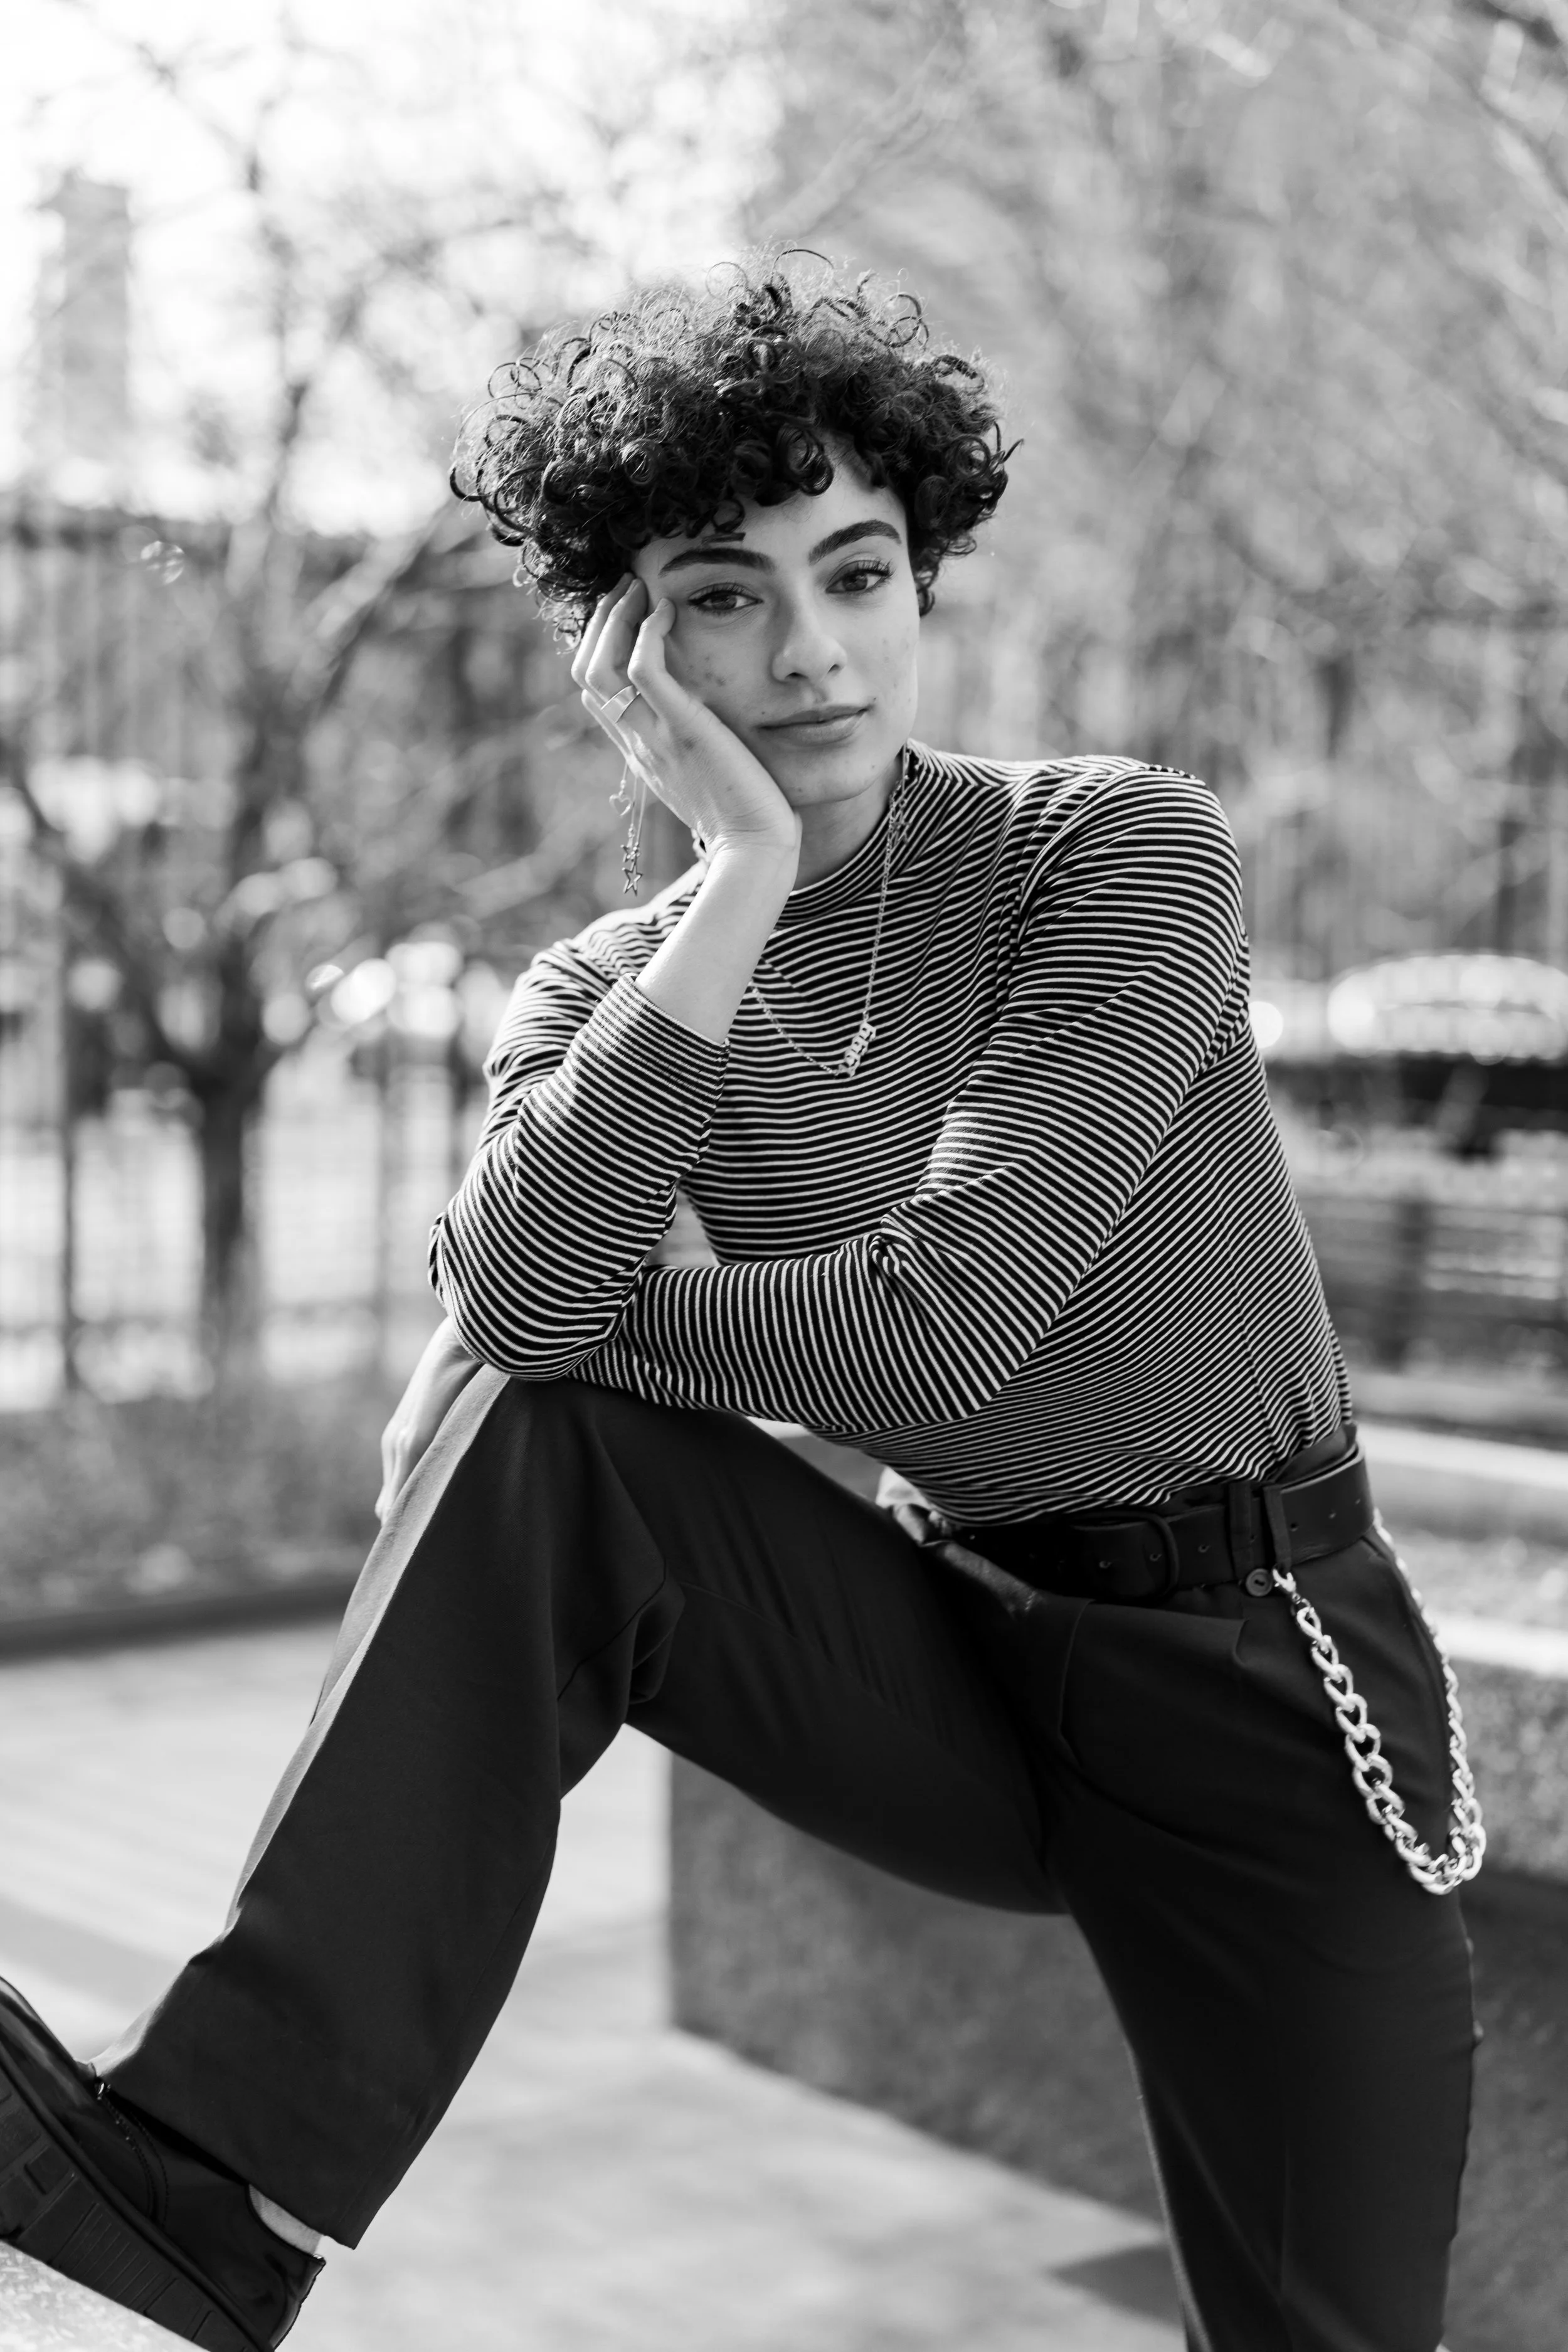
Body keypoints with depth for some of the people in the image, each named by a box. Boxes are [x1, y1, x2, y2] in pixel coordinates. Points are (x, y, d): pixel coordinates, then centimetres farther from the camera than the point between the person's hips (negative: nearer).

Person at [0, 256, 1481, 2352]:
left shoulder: (1124, 852, -12)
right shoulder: (607, 990, -1)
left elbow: (937, 1331, -22)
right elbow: (512, 1301, -25)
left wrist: (590, 1310, -11)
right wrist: (748, 875, -26)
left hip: (1263, 1673, -2)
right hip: (966, 1656, 2)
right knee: (534, 1449, -22)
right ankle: (216, 2172, -24)